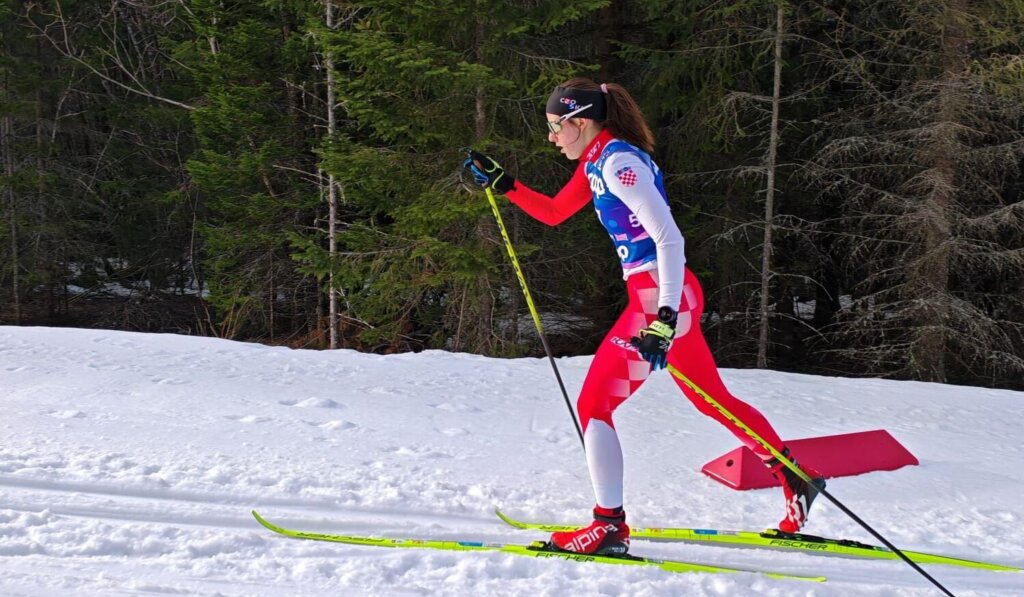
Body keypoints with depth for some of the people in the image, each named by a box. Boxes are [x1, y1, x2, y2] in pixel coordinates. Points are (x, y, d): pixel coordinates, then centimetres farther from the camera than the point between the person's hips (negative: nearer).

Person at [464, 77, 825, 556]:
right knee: (714, 401, 20)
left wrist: (665, 318, -28)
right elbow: (553, 213, 27)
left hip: (661, 296, -10)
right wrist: (502, 183, 19)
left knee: (593, 404, -6)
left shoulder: (619, 162, -15)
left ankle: (610, 525, 0)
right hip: (668, 296, 10)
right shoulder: (597, 163, 14)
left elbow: (669, 238, -22)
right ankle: (798, 480, 30)